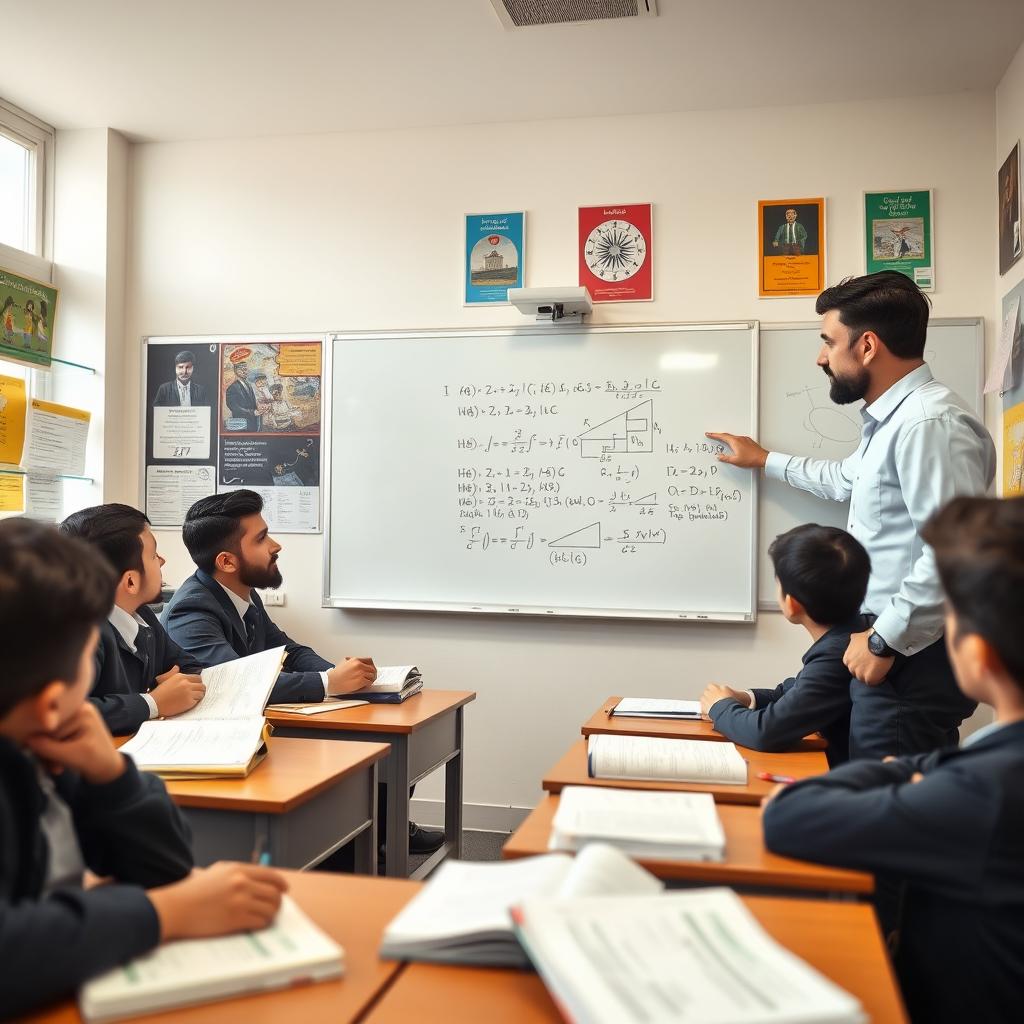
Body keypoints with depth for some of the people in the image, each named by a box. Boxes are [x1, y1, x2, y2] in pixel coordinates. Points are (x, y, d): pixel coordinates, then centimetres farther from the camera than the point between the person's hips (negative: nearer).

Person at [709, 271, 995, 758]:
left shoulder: (931, 423, -20)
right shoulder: (891, 418, 16)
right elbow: (847, 480, 36)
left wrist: (884, 640, -18)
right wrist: (765, 460, 41)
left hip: (912, 658, -10)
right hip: (888, 642, 10)